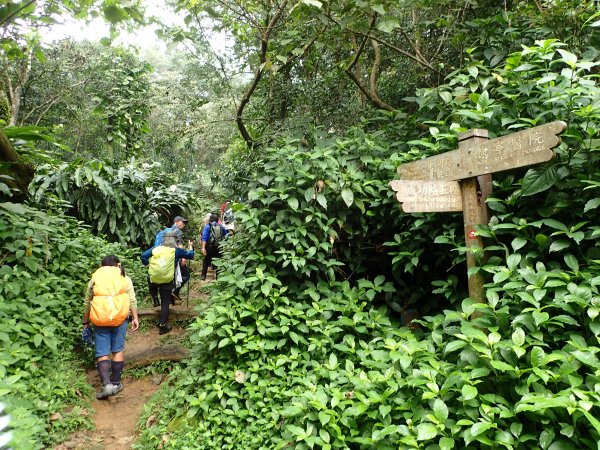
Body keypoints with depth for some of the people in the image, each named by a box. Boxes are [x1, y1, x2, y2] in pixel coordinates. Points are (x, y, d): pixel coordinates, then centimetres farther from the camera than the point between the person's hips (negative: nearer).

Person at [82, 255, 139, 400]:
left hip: (100, 319, 0)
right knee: (118, 350, 11)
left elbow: (87, 302, 16)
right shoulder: (124, 278, 13)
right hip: (120, 316, 0)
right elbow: (132, 300, 3)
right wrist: (135, 318, 5)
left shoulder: (95, 277, 15)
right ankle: (116, 383, 18)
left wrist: (86, 322, 24)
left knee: (102, 353, 4)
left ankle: (107, 384, -10)